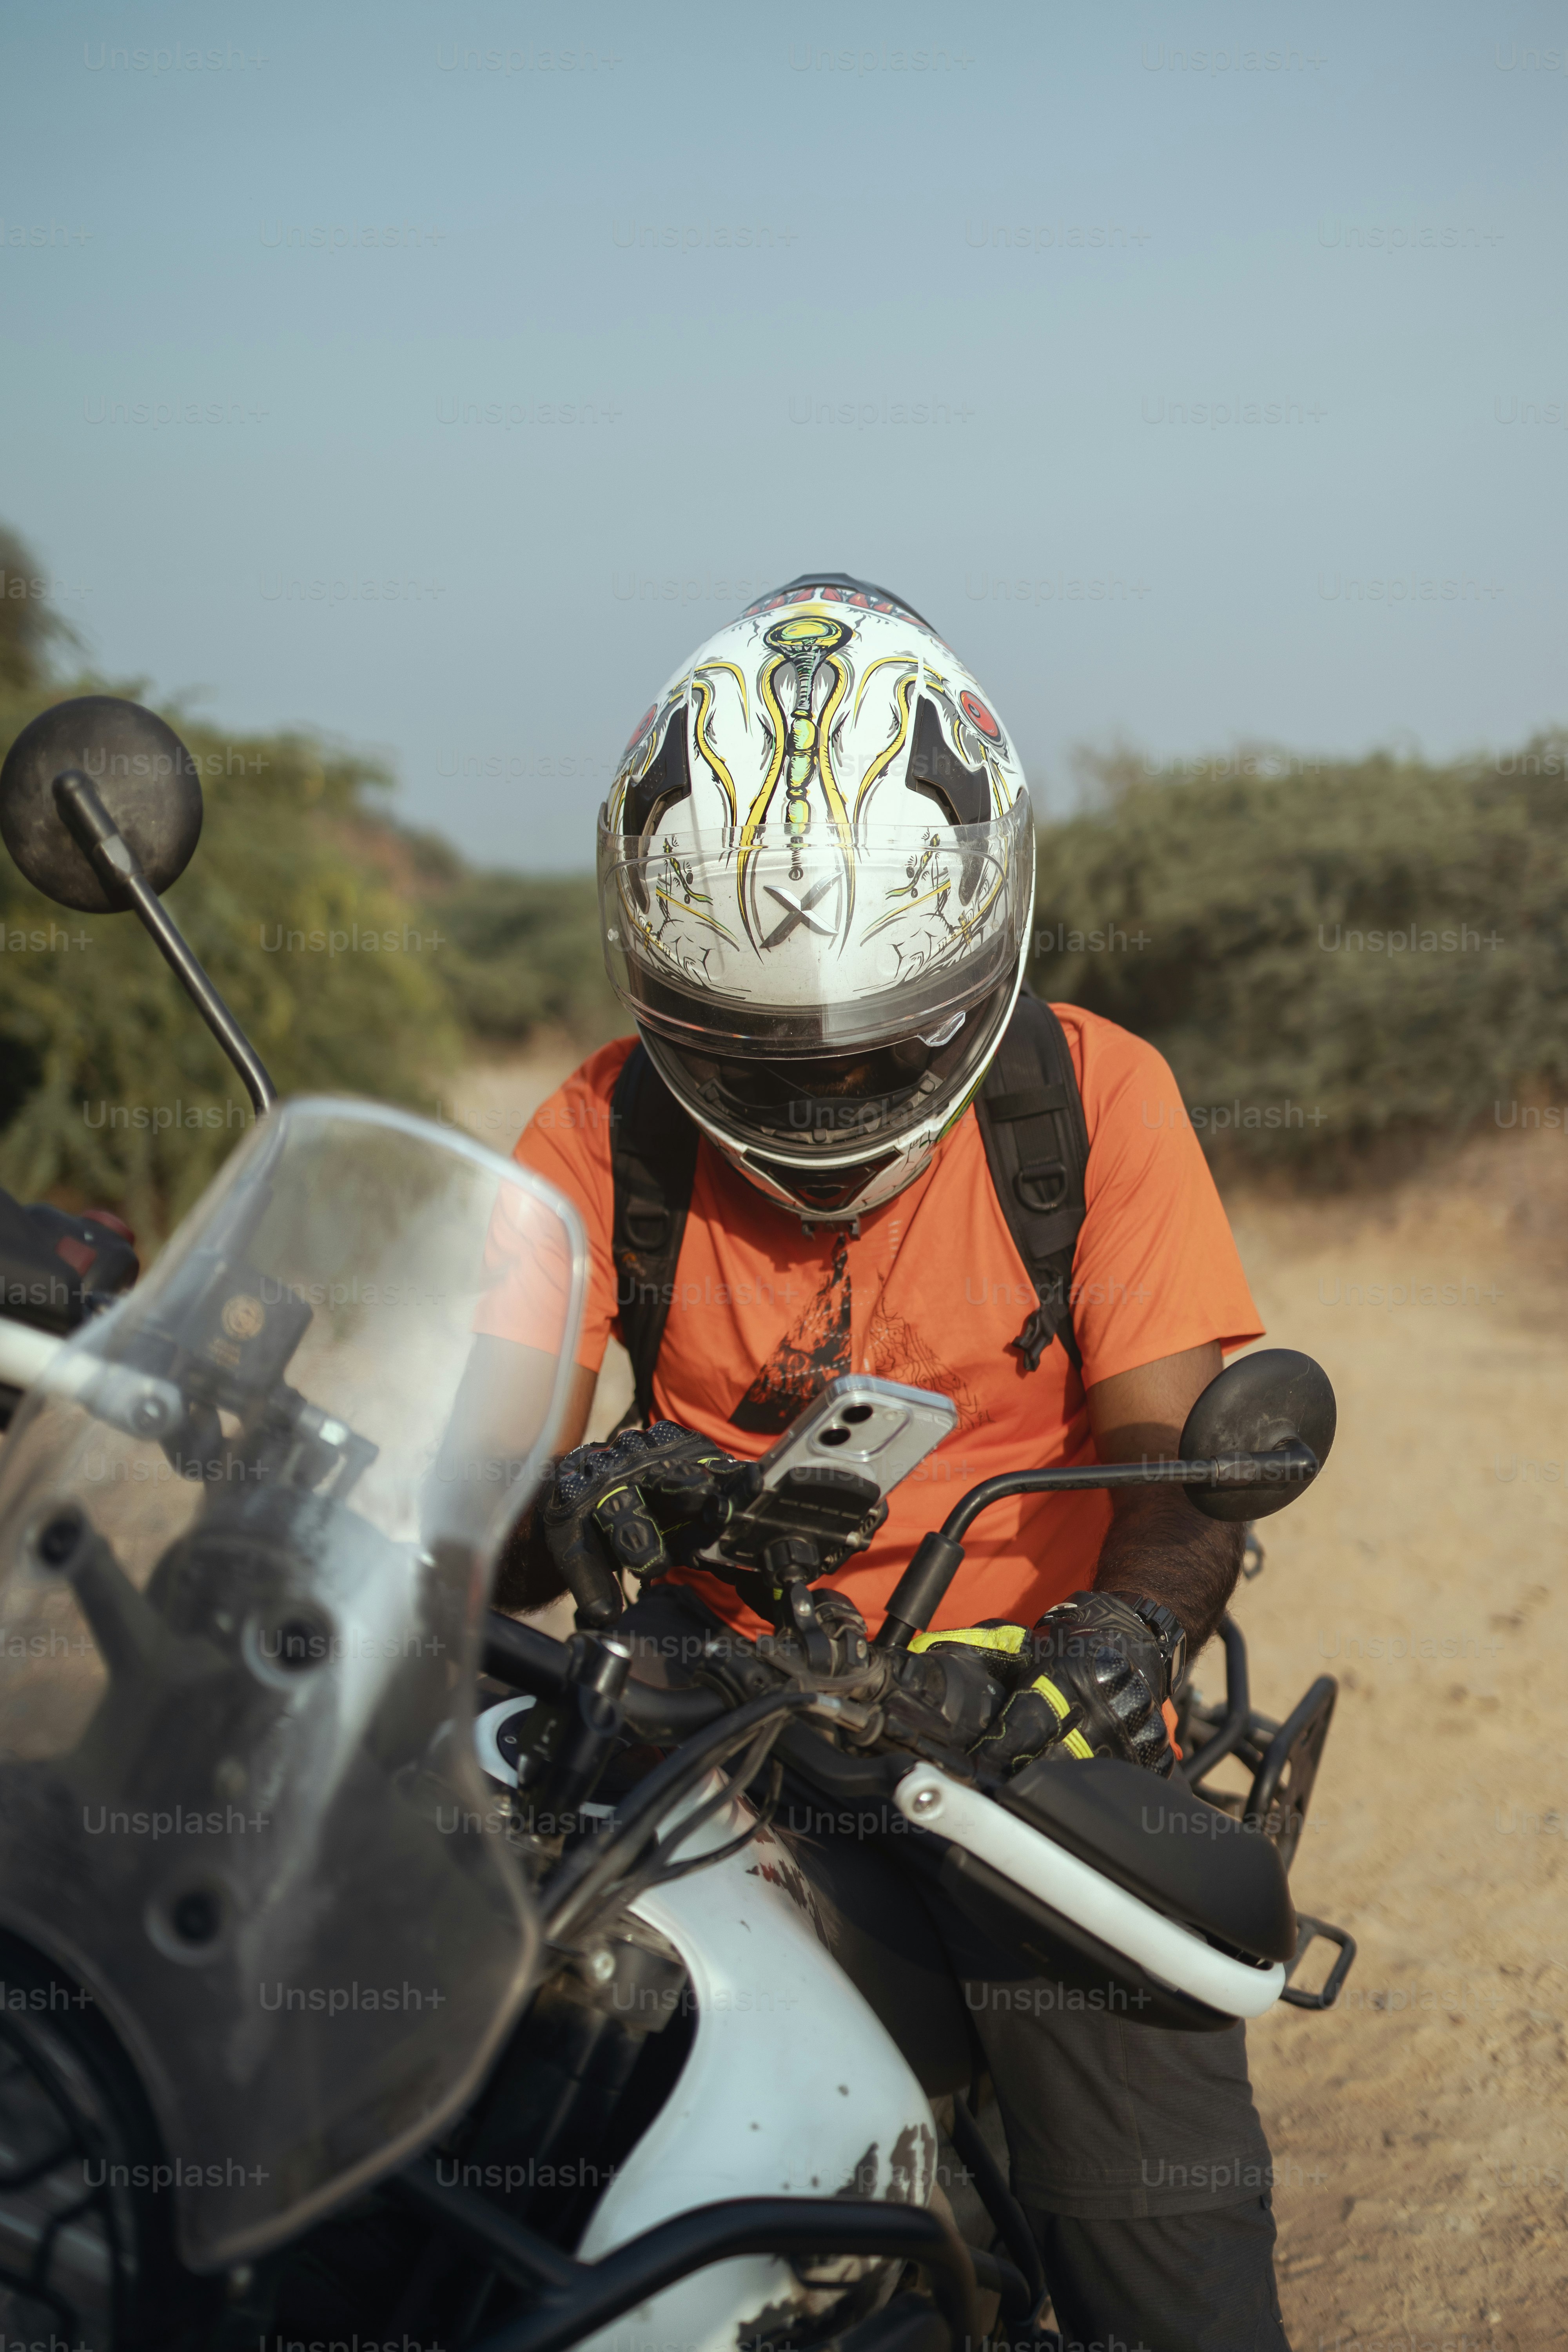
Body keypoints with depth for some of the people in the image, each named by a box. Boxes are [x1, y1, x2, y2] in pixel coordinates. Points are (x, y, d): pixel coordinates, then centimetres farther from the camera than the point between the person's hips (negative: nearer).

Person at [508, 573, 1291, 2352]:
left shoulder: (1092, 1095, 0)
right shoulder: (602, 1138, 2)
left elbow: (1182, 1449, -6)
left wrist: (1124, 1622, -28)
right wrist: (563, 1512, -28)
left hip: (1024, 1734, -1)